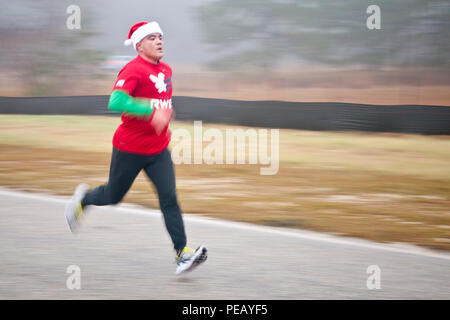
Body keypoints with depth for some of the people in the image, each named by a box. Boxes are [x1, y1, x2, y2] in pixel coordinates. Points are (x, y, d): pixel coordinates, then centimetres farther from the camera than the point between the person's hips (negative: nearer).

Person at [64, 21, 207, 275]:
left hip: (159, 150, 5)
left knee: (169, 197, -8)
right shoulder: (134, 70, -18)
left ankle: (182, 253, -13)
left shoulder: (167, 70, 7)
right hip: (130, 149, -5)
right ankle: (83, 198, 45)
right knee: (114, 196, 13)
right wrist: (151, 112, -40)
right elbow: (115, 102, -33)